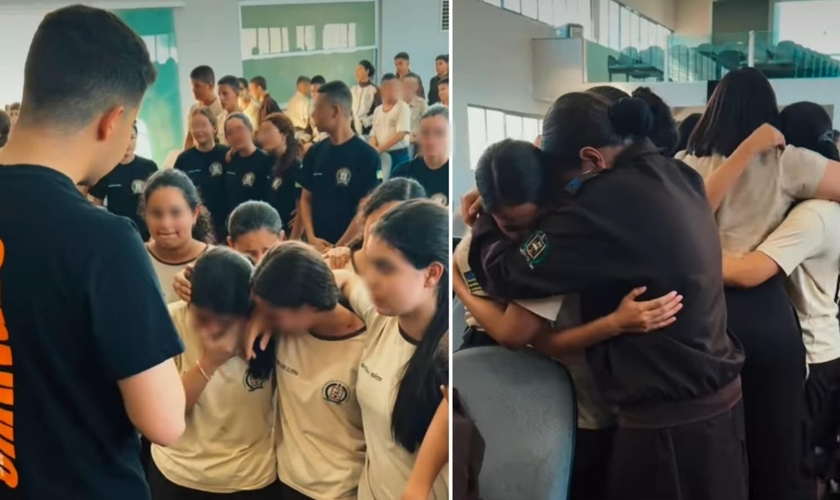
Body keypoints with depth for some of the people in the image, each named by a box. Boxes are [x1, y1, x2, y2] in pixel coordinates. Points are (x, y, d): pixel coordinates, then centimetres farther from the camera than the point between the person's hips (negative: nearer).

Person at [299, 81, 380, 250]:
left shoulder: (366, 155, -9)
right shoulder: (315, 152, 7)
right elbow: (306, 199, 11)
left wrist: (339, 248, -14)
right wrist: (311, 238, -3)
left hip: (350, 247, -5)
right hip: (317, 246, 5)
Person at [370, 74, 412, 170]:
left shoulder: (403, 107, -7)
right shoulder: (377, 110, 11)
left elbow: (401, 133, -16)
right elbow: (373, 134, 13)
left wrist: (380, 149, -19)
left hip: (399, 155, -5)